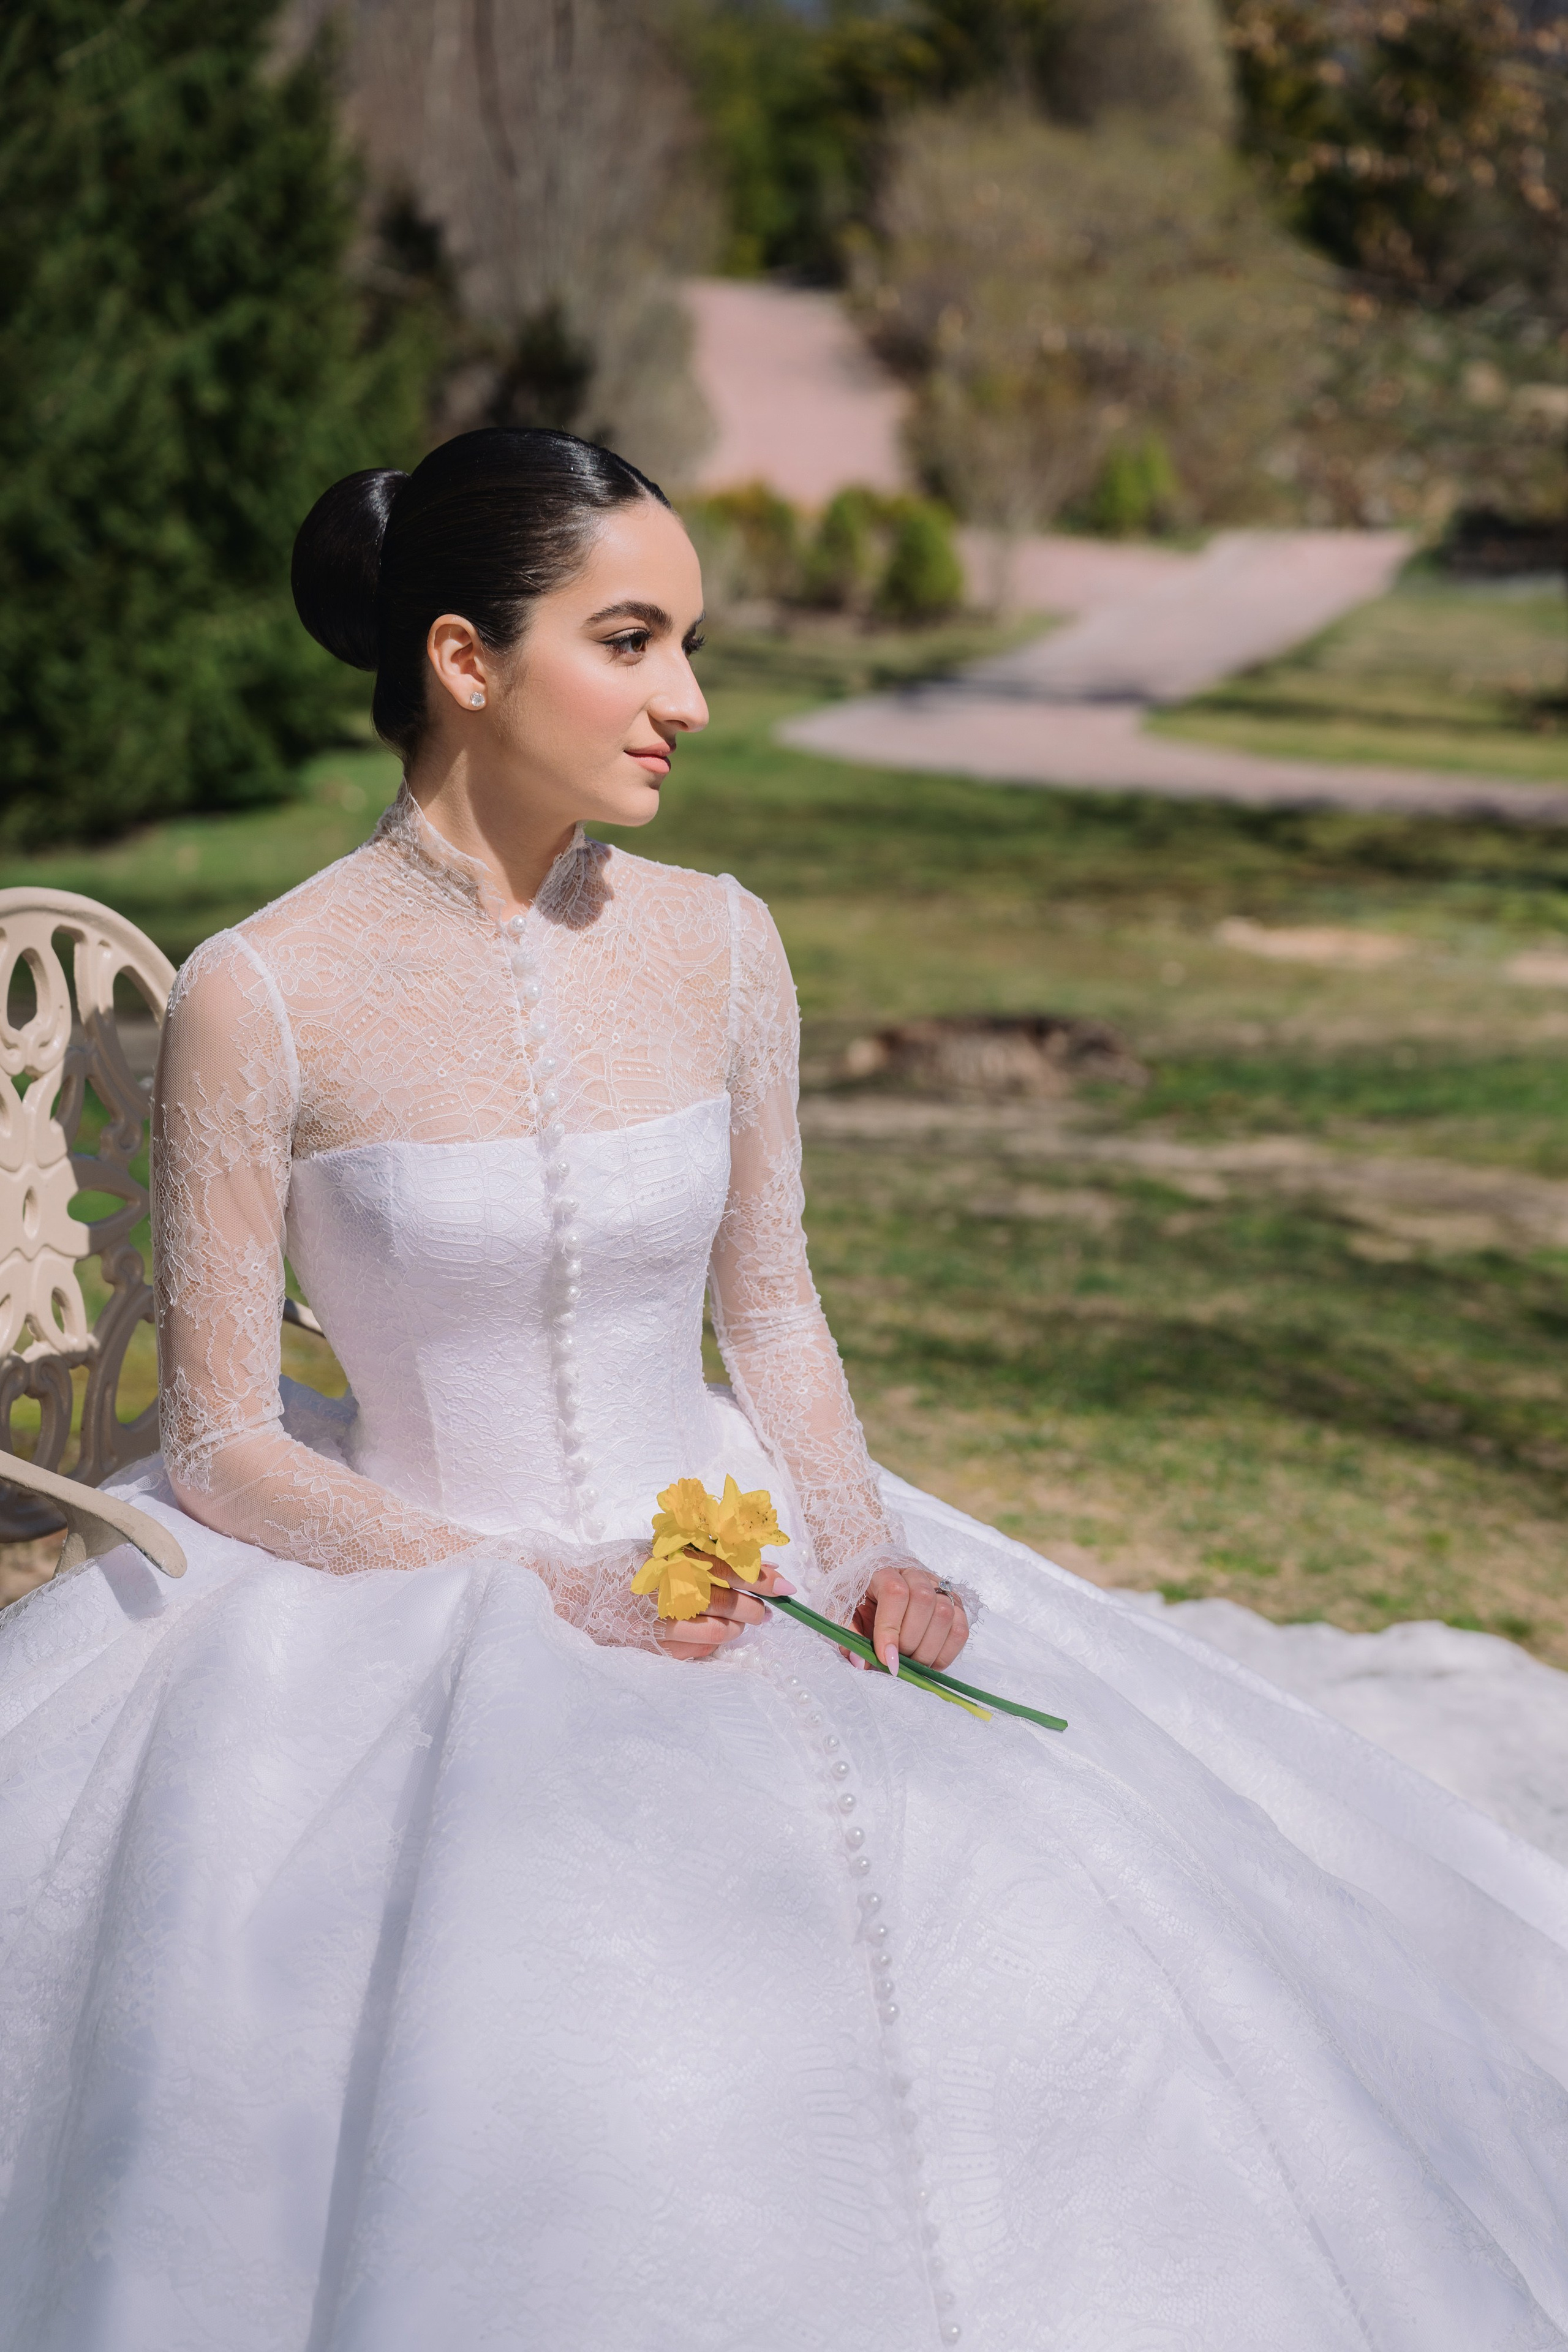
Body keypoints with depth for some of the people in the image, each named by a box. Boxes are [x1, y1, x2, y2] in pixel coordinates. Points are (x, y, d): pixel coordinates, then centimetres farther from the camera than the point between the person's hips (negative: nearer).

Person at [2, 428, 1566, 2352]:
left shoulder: (716, 947, 2)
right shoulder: (261, 1001, -11)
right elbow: (223, 1448, -7)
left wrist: (860, 1541, -5)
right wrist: (534, 1591, -16)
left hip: (735, 1568, 4)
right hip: (415, 1598, -4)